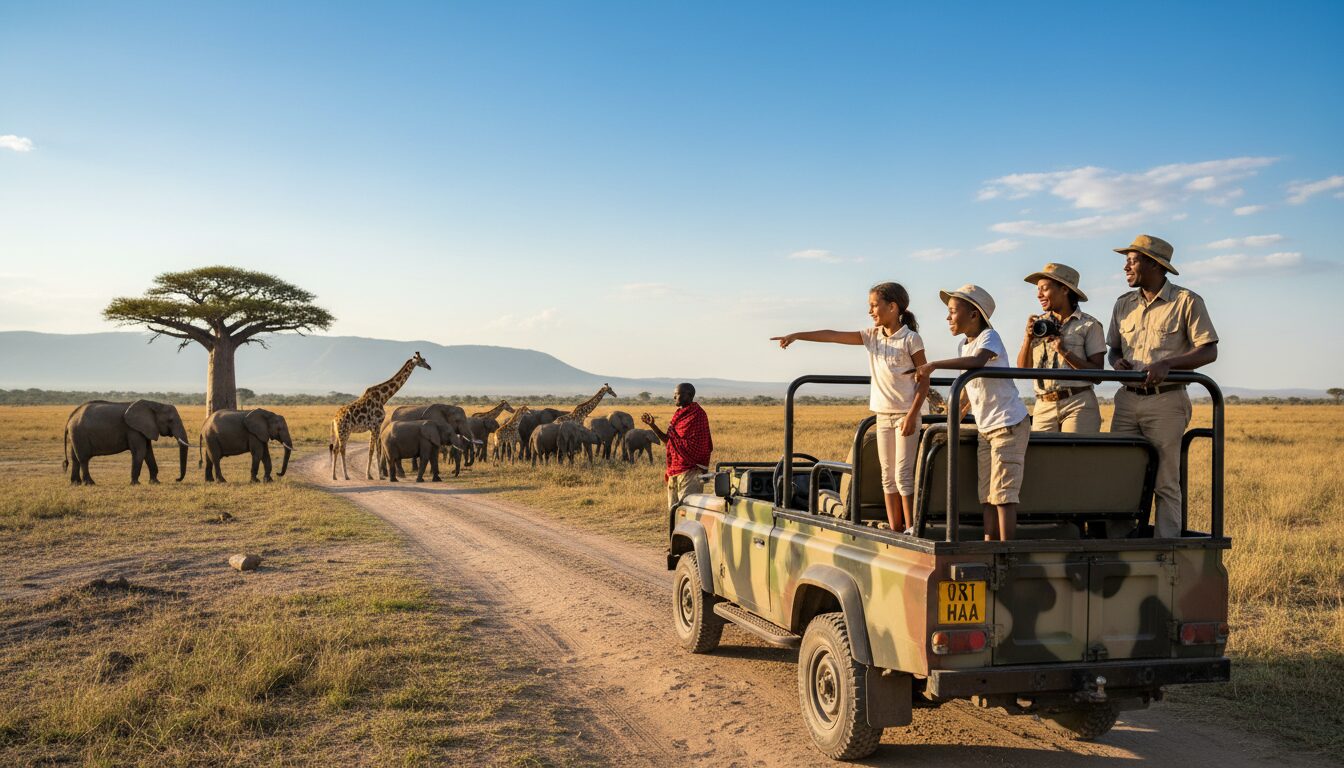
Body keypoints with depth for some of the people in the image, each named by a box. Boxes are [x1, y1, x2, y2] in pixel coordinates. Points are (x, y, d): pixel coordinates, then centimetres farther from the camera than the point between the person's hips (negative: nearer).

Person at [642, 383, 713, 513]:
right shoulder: (679, 414, 14)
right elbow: (669, 441, 21)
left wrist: (673, 433, -13)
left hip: (690, 472, -9)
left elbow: (694, 448, -18)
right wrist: (652, 425, 13)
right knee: (674, 510, 12)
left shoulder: (697, 415, -13)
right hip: (674, 471, 9)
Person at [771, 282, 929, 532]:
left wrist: (912, 415, -17)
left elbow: (924, 381, -9)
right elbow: (834, 336, -1)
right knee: (887, 476, 7)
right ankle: (895, 530, 12)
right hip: (883, 414, 6)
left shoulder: (911, 339, -9)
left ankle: (910, 529, -2)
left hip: (905, 414, -6)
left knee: (903, 474, -8)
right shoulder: (872, 336, 6)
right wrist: (797, 335, -9)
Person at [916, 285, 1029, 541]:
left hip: (1009, 426, -8)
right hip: (986, 430, 8)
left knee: (1003, 492, -9)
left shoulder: (989, 337, -12)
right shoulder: (963, 347, 11)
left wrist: (934, 365, -35)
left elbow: (977, 361, -36)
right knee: (987, 495, 8)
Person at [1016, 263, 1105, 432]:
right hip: (1043, 406, 3)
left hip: (1079, 405, -3)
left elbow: (1098, 373, -5)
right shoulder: (1038, 323, 13)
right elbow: (1023, 369, 10)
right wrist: (1028, 337, -3)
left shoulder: (1089, 325, 3)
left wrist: (1065, 352, -14)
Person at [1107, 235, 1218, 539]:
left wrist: (1168, 363, -21)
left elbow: (1209, 351, -6)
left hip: (1165, 402, -5)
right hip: (1127, 399, 5)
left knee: (1164, 482, -2)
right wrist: (1117, 362, -2)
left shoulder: (1186, 301, -2)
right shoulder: (1124, 304, 14)